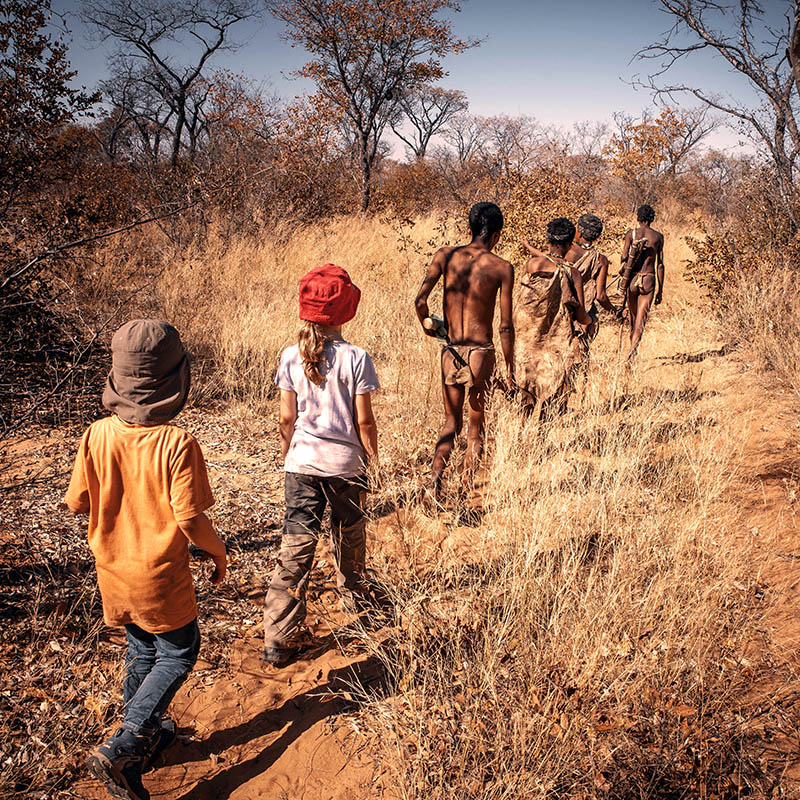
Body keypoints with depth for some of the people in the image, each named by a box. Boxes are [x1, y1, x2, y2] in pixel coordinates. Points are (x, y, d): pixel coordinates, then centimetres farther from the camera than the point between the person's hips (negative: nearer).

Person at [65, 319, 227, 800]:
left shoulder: (98, 435, -10)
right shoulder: (178, 443, -25)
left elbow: (77, 503, -1)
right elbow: (190, 519, -22)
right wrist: (219, 552, -3)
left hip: (114, 570, 5)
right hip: (161, 577, -5)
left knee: (142, 651, 24)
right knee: (179, 654, 14)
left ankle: (145, 738, 41)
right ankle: (120, 751, 5)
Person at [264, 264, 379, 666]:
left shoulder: (291, 357, -4)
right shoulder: (355, 358, -12)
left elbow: (287, 417, 0)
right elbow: (364, 420, -9)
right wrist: (373, 457, 6)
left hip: (302, 463, 1)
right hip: (346, 463, -1)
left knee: (296, 545, 2)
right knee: (349, 533, 23)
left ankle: (278, 638, 1)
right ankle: (353, 595, 48)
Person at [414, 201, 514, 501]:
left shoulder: (446, 256, 1)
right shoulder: (502, 268, -4)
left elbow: (420, 301, -7)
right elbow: (505, 326, -5)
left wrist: (426, 326, 14)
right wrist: (509, 366, 5)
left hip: (451, 352, 2)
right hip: (481, 352, -2)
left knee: (452, 421, 16)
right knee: (476, 423, 16)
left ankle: (436, 479, -4)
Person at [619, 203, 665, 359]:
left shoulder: (631, 233, 2)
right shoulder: (658, 237, 5)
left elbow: (624, 258, -5)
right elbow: (660, 265, 5)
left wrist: (623, 281, 3)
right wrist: (660, 290, 9)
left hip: (632, 279, 1)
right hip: (649, 280, -1)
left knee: (633, 316, 17)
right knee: (642, 317, -5)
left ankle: (633, 346, 29)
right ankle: (634, 348, -24)